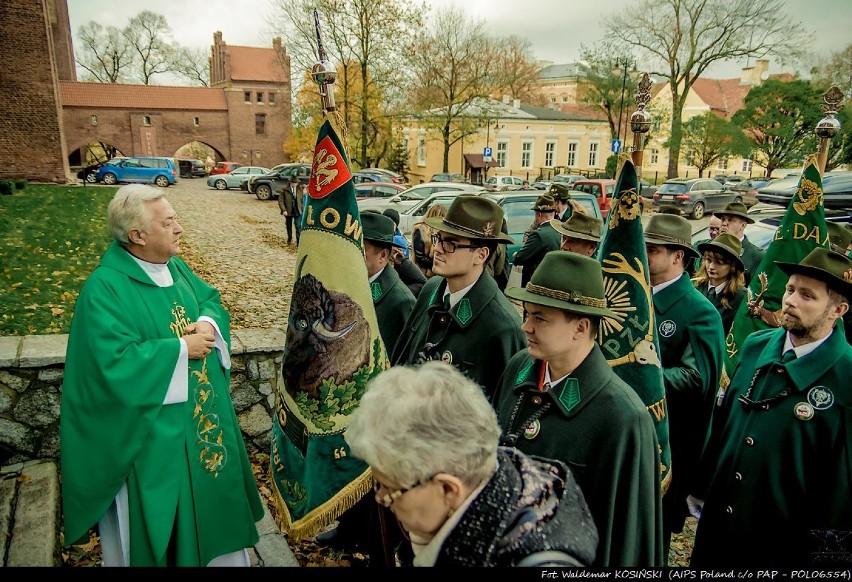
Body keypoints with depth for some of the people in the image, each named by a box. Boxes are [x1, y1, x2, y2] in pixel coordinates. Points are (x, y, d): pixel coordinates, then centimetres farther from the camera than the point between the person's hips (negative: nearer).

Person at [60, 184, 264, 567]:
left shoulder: (176, 267, 3)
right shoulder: (104, 288, -21)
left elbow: (211, 301, 9)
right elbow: (116, 362, -28)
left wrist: (209, 324, -14)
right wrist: (182, 349, -21)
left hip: (202, 415, 8)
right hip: (151, 432, -7)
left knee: (205, 495, 22)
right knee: (160, 516, 11)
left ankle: (209, 552, 43)